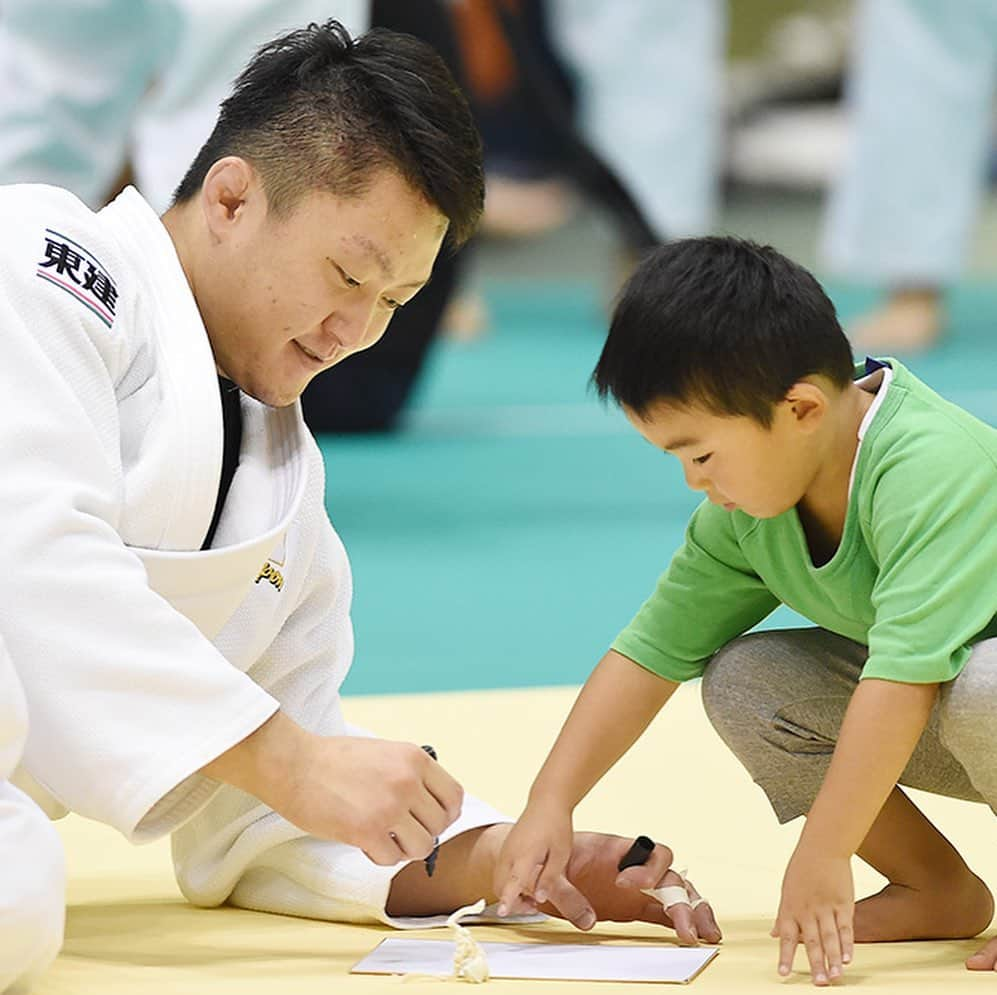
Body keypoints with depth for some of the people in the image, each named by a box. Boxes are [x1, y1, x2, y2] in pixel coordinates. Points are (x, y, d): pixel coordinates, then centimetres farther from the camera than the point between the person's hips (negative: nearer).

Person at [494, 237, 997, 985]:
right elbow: (654, 649, 1)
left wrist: (823, 853, -39)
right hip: (932, 708, 8)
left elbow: (903, 672, -39)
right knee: (740, 681, -6)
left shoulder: (931, 468, -33)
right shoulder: (744, 515, -7)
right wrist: (551, 804, -6)